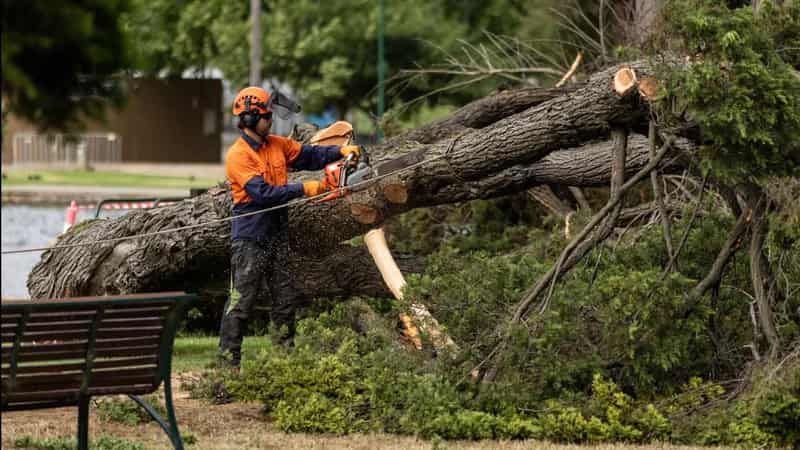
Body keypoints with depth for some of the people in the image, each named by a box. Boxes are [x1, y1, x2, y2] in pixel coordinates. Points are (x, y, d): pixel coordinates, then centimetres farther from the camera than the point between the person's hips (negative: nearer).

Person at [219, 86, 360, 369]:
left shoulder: (277, 144, 8)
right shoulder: (238, 155, -16)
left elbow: (309, 155, 12)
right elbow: (262, 192, -23)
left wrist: (340, 151, -5)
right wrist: (304, 190, -22)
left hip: (277, 235, 8)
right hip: (250, 238, -8)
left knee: (285, 298, 13)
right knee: (241, 301, -6)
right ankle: (228, 362, -5)